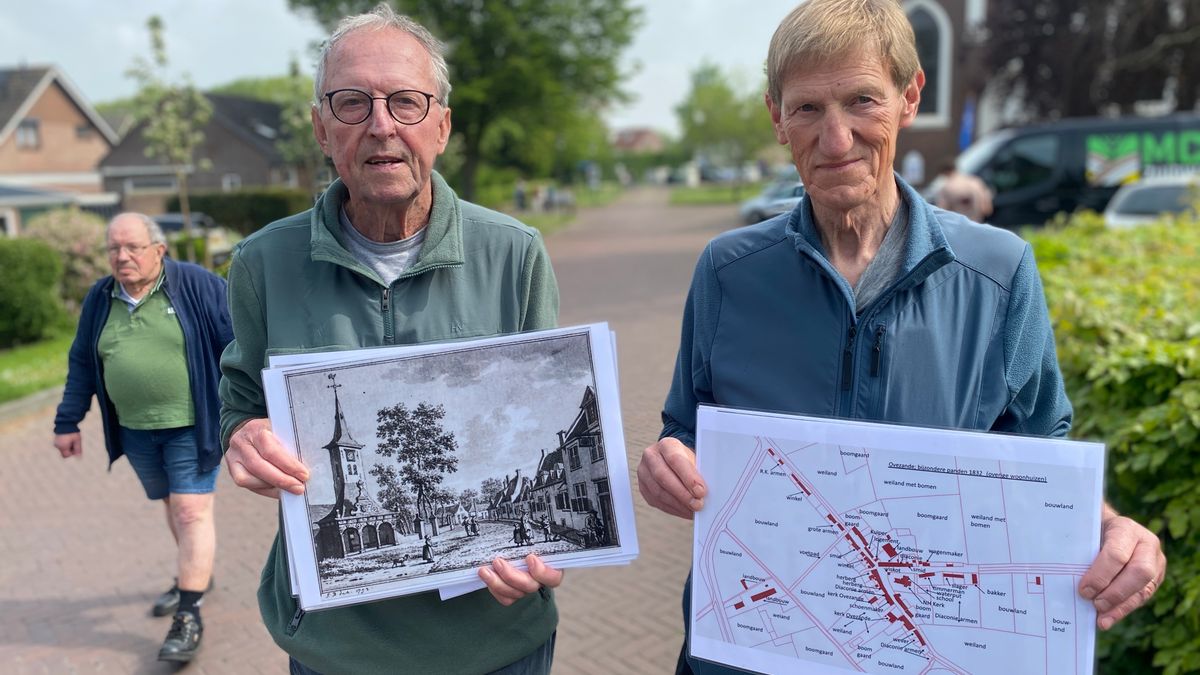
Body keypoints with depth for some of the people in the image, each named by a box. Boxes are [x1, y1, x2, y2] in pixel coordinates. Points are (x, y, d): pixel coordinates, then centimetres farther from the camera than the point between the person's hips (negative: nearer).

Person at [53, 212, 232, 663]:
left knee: (192, 513, -6)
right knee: (172, 507, 18)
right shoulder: (99, 299, 7)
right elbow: (81, 364, 15)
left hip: (191, 426, -5)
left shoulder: (199, 286, -8)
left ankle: (189, 616, 0)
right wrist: (68, 422, 15)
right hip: (135, 431, 5)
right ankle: (195, 574, 38)